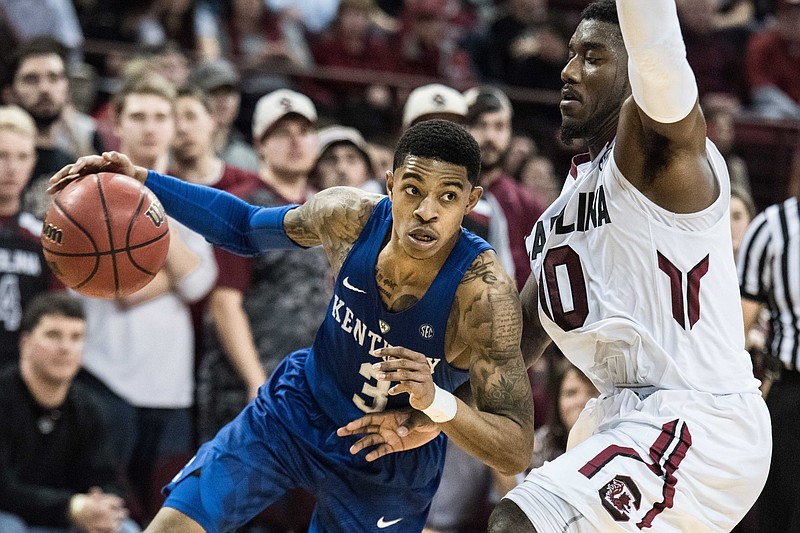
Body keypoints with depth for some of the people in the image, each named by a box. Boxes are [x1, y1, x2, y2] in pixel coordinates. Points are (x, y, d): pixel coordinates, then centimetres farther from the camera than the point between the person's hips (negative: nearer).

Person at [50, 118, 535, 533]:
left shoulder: (483, 292, -33)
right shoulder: (351, 216, -22)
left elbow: (518, 451, -31)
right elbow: (247, 229, 1)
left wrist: (436, 403, -50)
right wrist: (140, 181, -9)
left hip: (387, 468, -3)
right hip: (298, 412, 3)